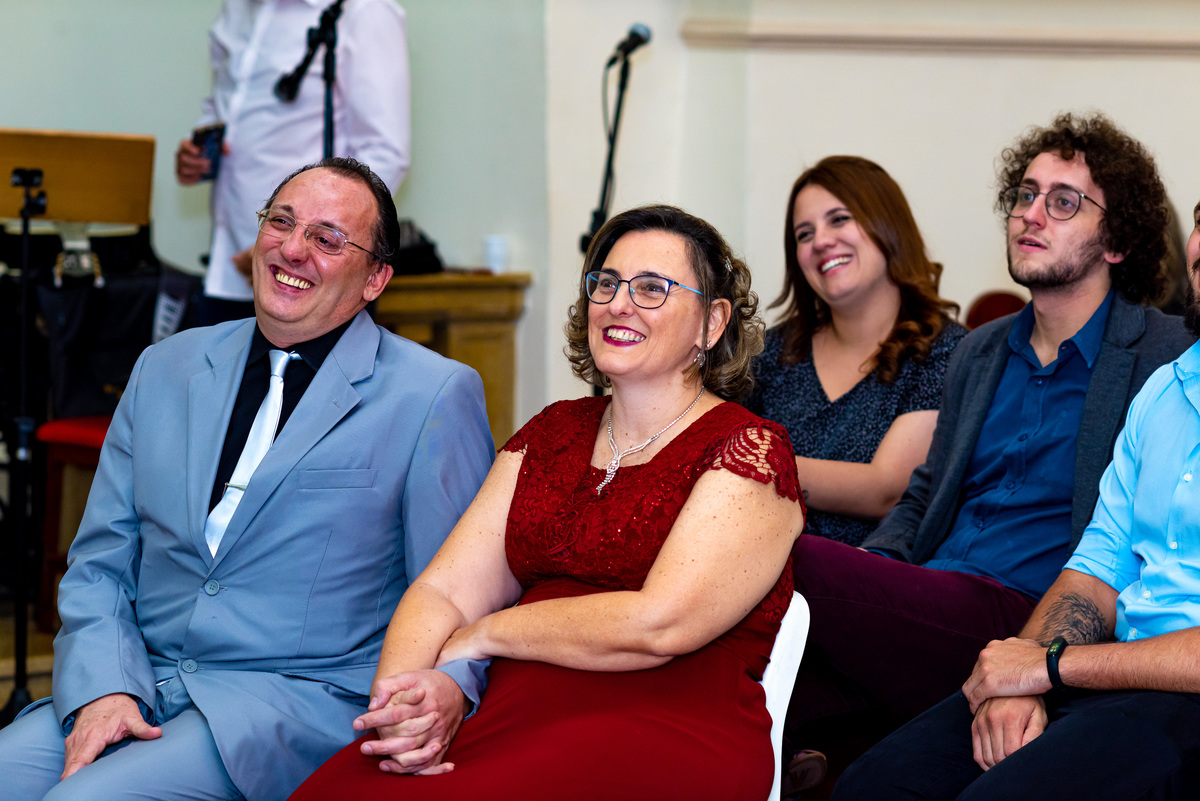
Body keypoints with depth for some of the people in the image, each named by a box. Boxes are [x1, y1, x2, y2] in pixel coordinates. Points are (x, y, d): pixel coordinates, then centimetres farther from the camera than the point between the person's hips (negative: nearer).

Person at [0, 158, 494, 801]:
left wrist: (446, 684, -24)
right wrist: (102, 690, -6)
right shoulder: (166, 368, 14)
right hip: (140, 682, 5)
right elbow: (99, 565, 13)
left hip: (304, 700, -4)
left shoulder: (436, 398, 0)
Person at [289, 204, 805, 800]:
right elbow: (443, 592, 11)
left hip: (668, 731, -5)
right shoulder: (552, 434, 19)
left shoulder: (749, 450, 0)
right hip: (510, 717, 5)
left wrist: (482, 635, -2)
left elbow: (659, 623, -13)